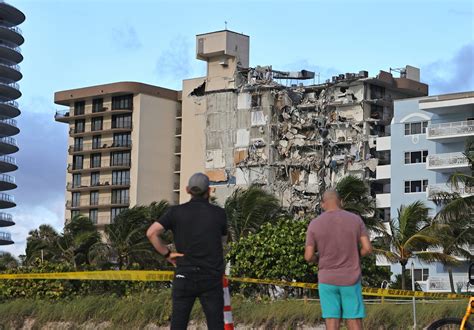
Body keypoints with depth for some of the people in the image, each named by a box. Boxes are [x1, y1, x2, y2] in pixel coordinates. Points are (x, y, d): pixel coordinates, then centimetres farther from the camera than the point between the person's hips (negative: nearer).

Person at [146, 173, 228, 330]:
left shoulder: (177, 211, 0)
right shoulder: (219, 213, 2)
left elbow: (151, 233, -8)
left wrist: (167, 254, 0)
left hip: (184, 276, 1)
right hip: (211, 278, 0)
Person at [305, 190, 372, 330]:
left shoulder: (314, 224, -5)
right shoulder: (355, 220, -4)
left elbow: (308, 257, -7)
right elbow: (368, 248, -8)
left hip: (327, 280, 0)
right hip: (350, 280, 0)